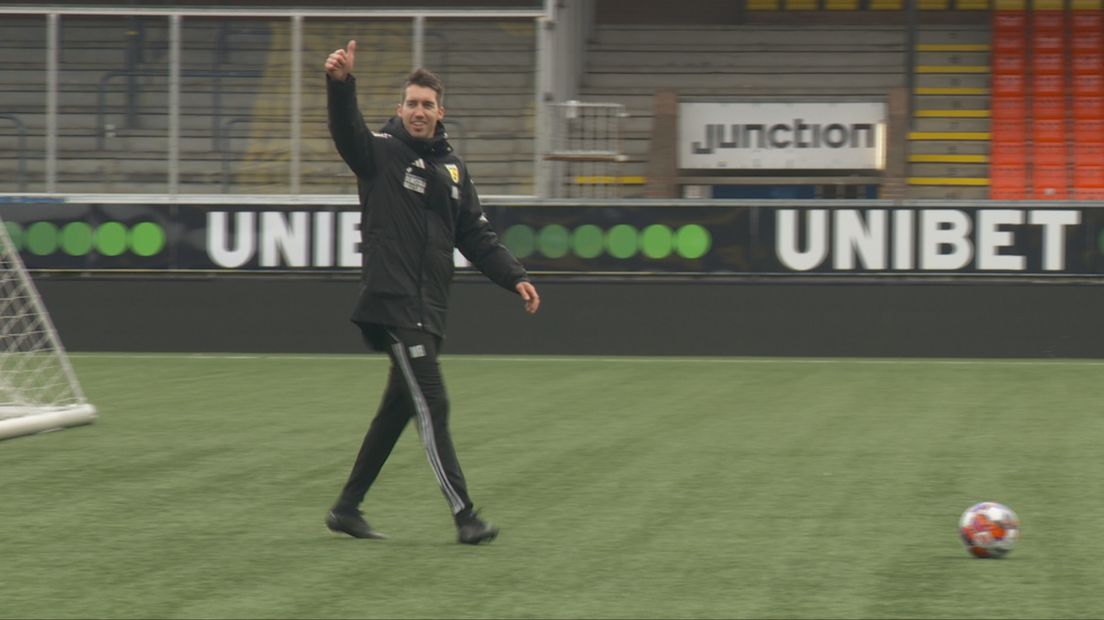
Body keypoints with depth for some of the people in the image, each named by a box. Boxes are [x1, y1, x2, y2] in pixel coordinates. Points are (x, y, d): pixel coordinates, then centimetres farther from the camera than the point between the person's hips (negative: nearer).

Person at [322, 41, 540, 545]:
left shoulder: (452, 168, 18)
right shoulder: (381, 153, -1)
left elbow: (476, 235, 19)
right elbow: (346, 130, -21)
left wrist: (514, 277, 8)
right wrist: (340, 84, -39)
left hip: (429, 307, 7)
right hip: (393, 301, -7)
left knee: (399, 407, 11)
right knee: (431, 405, -11)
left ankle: (347, 508, 21)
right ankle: (463, 515, -13)